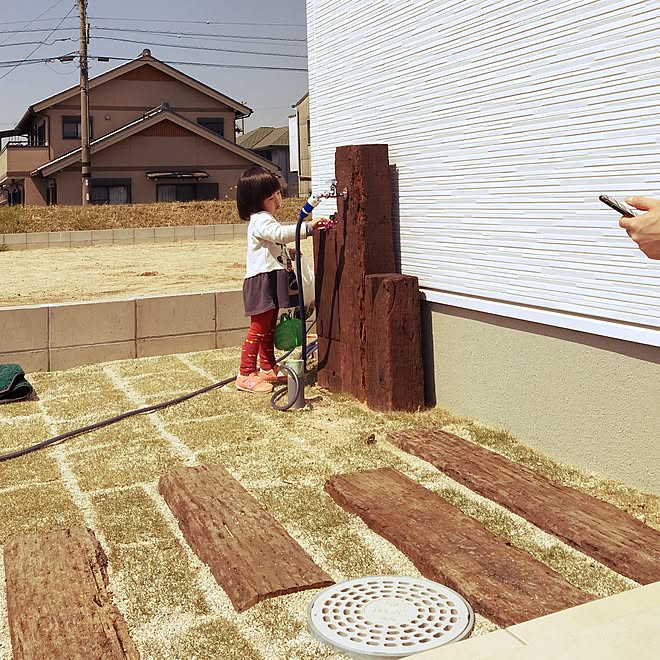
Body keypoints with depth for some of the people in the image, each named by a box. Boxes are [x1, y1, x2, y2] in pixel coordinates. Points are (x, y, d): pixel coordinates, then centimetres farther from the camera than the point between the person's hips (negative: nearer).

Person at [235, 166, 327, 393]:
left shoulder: (265, 219, 19)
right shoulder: (260, 220, -15)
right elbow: (281, 233, -34)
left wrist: (288, 254, 19)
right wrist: (308, 227, -40)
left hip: (271, 280, 11)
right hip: (261, 280, -11)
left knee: (269, 327, 17)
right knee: (258, 328, -10)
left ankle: (268, 369, 27)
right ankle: (246, 375, -7)